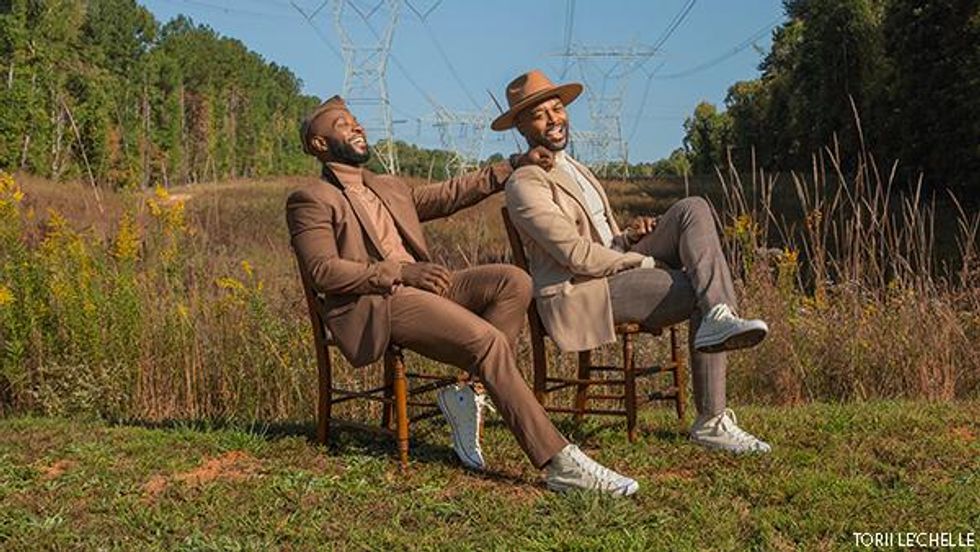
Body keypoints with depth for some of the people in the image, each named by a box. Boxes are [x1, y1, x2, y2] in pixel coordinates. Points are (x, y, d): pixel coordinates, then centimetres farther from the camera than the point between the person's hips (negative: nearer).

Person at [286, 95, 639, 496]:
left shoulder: (390, 188, 28)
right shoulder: (310, 201, 3)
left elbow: (448, 196, 29)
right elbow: (322, 271, -9)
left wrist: (511, 169, 19)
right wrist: (400, 271, -17)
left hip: (419, 288, 8)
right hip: (374, 306, -8)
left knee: (513, 280, -16)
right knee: (487, 340, -27)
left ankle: (467, 397, -13)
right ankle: (558, 463, -25)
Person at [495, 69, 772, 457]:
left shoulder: (578, 172, 24)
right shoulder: (524, 184, -8)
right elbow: (578, 256, -18)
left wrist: (633, 236, 2)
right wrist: (645, 260, -11)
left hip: (619, 271, 9)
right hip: (580, 295, -9)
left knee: (694, 210, -12)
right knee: (704, 291, -20)